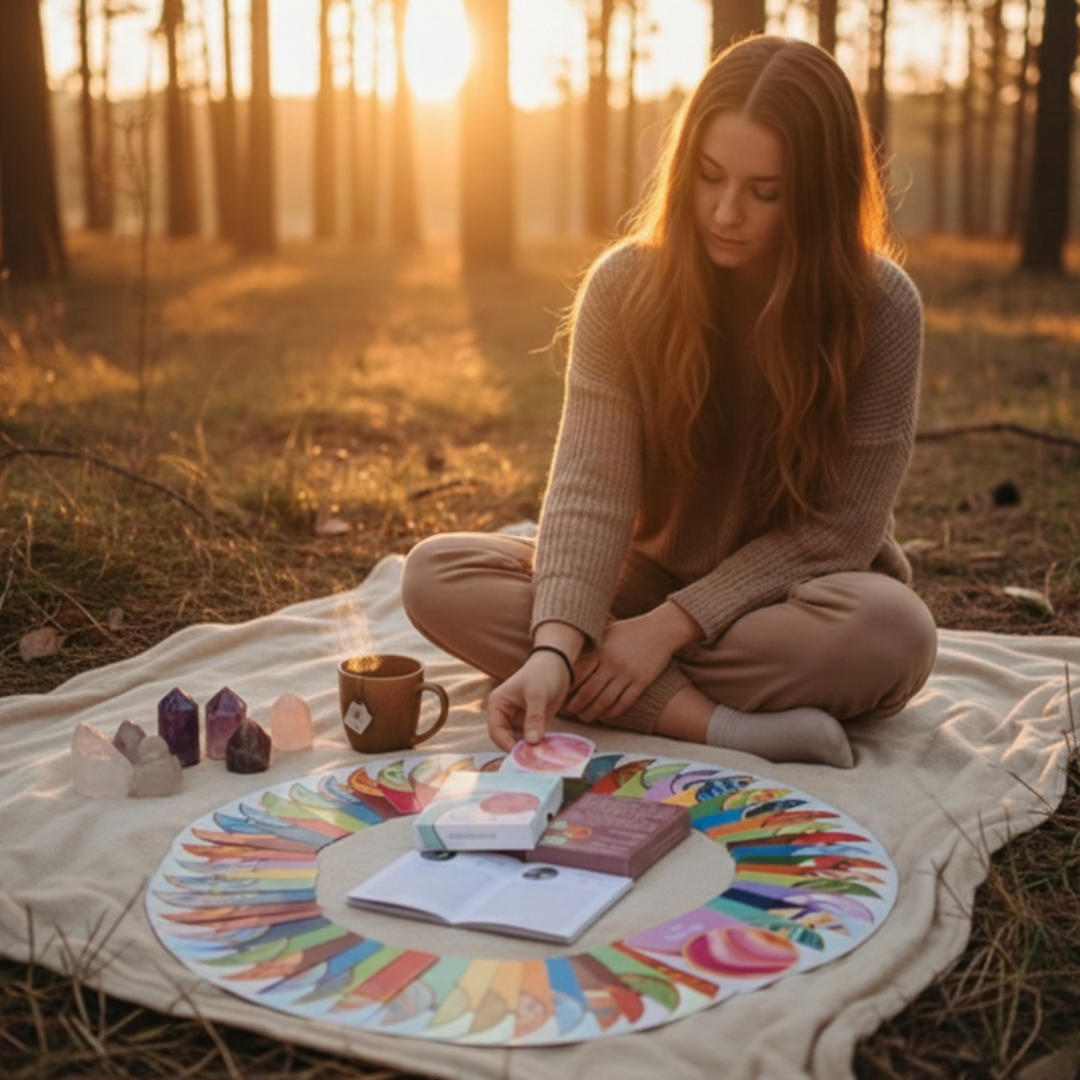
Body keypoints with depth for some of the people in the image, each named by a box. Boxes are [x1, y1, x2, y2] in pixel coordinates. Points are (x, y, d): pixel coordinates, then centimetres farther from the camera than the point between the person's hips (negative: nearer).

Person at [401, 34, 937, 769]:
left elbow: (837, 530, -16)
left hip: (790, 598, -2)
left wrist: (672, 625, -23)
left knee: (892, 631, -36)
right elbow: (590, 486, -19)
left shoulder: (881, 309, -17)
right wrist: (556, 646, -35)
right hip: (652, 582, 3)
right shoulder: (625, 285, -12)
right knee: (436, 574, -20)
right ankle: (719, 724, -29)